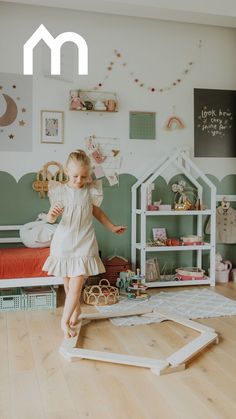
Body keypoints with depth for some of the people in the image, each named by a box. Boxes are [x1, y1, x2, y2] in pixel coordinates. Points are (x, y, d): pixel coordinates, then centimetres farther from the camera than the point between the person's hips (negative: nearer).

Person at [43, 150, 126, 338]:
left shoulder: (91, 191, -1)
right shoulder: (60, 190, -4)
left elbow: (97, 212, 15)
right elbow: (51, 218, -5)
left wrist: (112, 227, 21)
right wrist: (51, 214, -28)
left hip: (84, 243, 0)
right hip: (64, 242, 1)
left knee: (76, 285, -7)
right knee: (68, 284, 13)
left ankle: (65, 321, 6)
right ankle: (76, 310, 38)